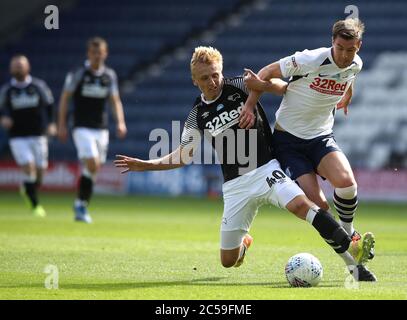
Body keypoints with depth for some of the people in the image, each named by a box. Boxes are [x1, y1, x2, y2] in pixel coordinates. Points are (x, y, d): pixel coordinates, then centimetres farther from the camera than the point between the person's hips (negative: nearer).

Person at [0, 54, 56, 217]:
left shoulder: (38, 86, 1)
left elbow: (49, 104, 13)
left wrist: (51, 123, 1)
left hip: (38, 135, 1)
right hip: (18, 137, -1)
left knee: (40, 171, 2)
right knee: (29, 168, -16)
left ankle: (27, 188, 35)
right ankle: (35, 205, -7)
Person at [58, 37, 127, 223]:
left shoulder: (110, 75, 6)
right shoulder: (77, 74, -5)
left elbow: (115, 100, 13)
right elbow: (65, 98, 1)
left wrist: (120, 122, -1)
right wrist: (61, 125, -3)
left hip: (101, 129, 4)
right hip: (82, 128, -4)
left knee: (94, 169, 6)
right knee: (92, 164, -20)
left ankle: (81, 204, 20)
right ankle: (81, 204, -8)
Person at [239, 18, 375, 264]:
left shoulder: (356, 65, -3)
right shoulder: (310, 60, -21)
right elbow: (266, 73, -11)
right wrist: (249, 106, -20)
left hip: (321, 137, 4)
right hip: (288, 140, -4)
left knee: (346, 181, -26)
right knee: (318, 205, -19)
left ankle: (348, 232, 2)